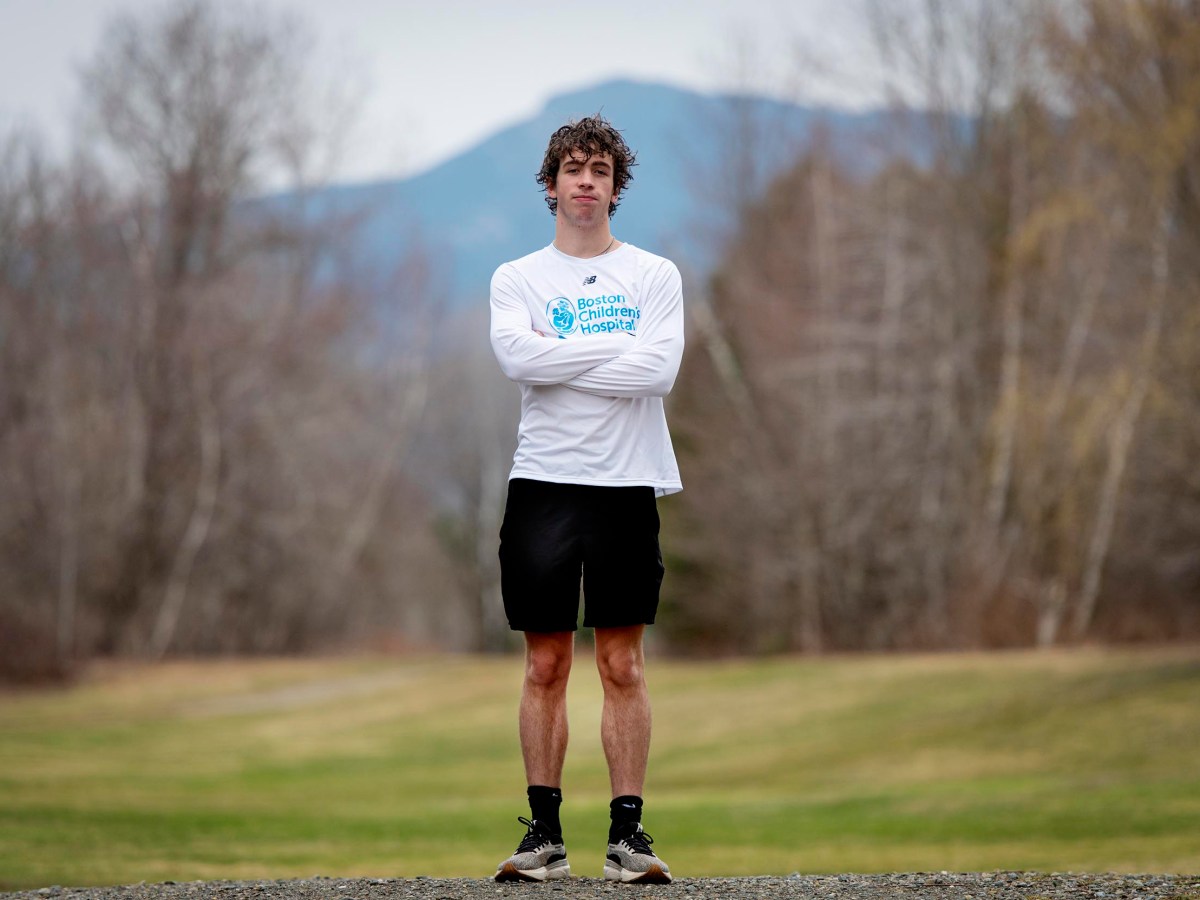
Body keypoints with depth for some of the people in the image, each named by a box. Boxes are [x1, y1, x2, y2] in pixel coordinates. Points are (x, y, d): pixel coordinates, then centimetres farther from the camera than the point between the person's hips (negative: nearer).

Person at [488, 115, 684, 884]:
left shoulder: (655, 275, 6)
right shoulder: (517, 280, 8)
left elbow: (660, 369, -10)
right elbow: (518, 356, -12)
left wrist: (560, 359, -9)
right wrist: (618, 347, -10)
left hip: (626, 483, 0)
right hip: (544, 482, 1)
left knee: (623, 667, 1)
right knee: (547, 667, 2)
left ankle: (627, 834, 4)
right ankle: (545, 834, 7)